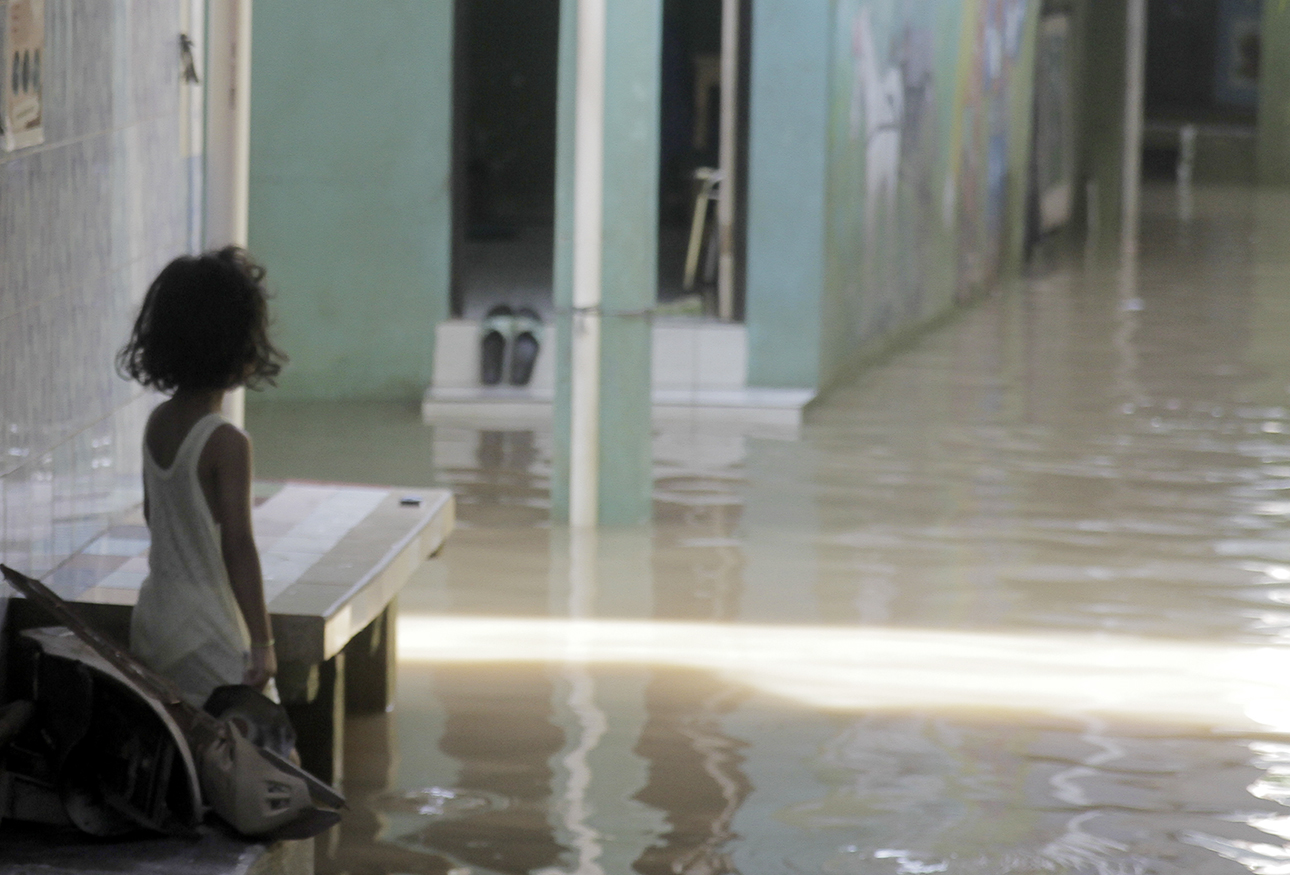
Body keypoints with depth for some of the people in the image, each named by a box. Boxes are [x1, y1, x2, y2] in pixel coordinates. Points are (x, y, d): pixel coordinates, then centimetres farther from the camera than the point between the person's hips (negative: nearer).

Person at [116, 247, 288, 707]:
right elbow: (238, 547, -19)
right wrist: (262, 643, -14)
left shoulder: (158, 423, 4)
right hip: (206, 635, -8)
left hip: (151, 623, 8)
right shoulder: (226, 443, -19)